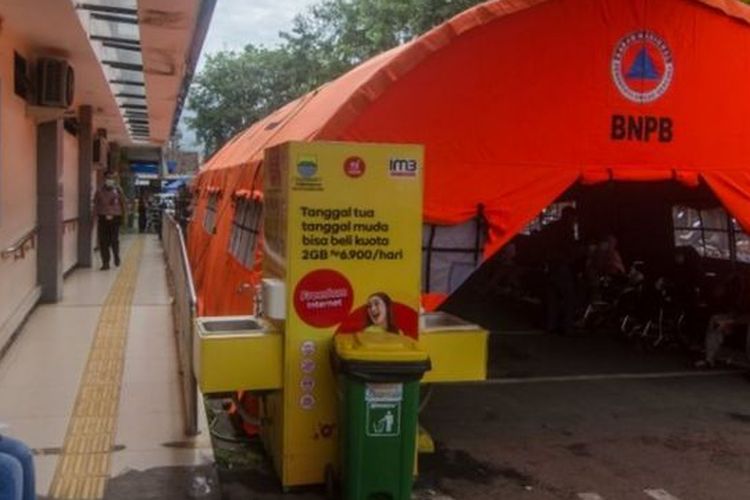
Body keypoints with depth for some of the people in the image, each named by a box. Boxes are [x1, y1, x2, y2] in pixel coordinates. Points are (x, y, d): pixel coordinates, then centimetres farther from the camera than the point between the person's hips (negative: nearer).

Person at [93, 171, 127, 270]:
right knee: (103, 241, 1)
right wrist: (96, 217, -3)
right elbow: (96, 205, 5)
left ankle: (116, 256, 26)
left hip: (115, 218, -1)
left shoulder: (118, 190, 4)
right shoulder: (99, 191, 6)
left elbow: (123, 203, 9)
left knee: (114, 240, -2)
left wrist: (122, 215, 6)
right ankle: (105, 262, 8)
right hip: (103, 218, 1)